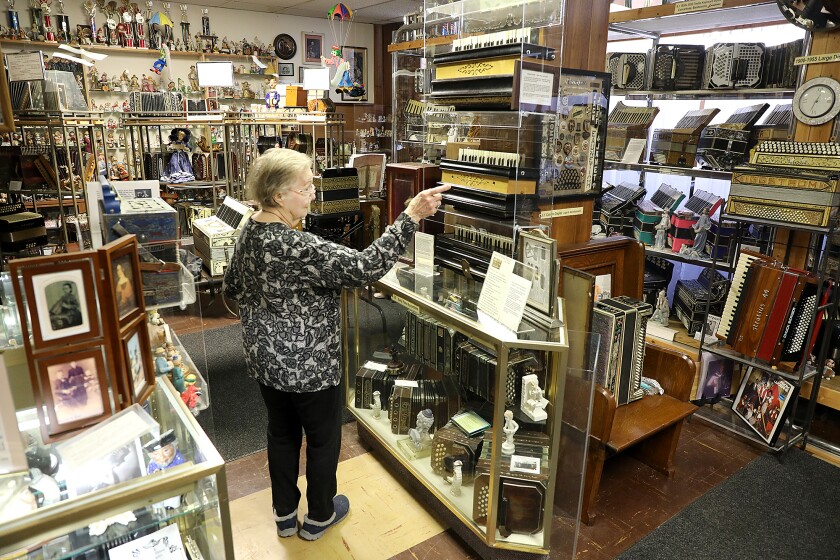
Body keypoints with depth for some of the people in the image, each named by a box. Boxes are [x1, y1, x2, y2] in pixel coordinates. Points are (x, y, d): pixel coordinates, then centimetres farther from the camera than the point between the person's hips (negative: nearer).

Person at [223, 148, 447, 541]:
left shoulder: (249, 232, -2)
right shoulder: (297, 247, -30)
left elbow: (233, 288, 11)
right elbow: (364, 267, -34)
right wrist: (411, 215, -34)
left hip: (264, 360, 8)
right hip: (308, 366, -8)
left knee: (281, 433, 23)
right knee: (323, 439, 15)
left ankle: (285, 515, 42)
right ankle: (319, 516, 37)